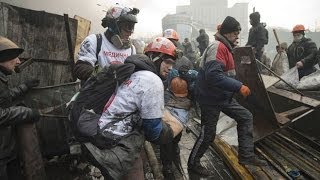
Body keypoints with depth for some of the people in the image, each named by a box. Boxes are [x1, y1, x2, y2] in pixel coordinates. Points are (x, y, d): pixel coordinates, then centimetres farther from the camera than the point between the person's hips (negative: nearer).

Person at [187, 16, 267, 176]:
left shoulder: (225, 47, 13)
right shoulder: (217, 47, -20)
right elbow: (213, 75, -34)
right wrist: (239, 86, -31)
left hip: (224, 97, 10)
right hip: (211, 99, -10)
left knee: (245, 117, 12)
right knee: (208, 134, 1)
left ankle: (246, 156, 20)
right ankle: (193, 164, 22)